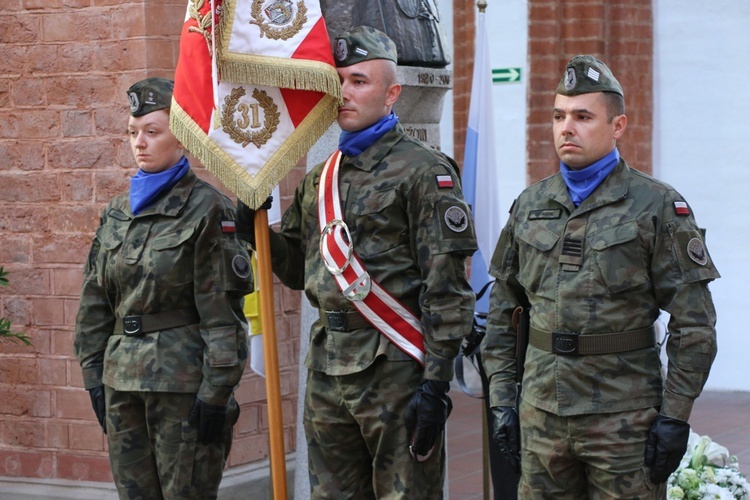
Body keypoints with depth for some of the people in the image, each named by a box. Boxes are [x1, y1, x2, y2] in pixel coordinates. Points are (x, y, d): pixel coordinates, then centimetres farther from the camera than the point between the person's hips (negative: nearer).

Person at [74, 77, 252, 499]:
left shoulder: (207, 208, -7)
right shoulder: (117, 212, 11)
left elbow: (222, 309, -11)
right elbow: (95, 303, 15)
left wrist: (217, 390, -14)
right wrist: (94, 376, 10)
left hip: (184, 381, -6)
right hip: (122, 381, 6)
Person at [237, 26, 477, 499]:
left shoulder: (423, 171, -7)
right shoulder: (319, 179, 15)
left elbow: (447, 288, -12)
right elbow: (299, 269, 22)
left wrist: (437, 382, -17)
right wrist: (257, 229, 3)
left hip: (395, 367, -7)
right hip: (327, 369, 7)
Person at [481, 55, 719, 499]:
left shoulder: (657, 206, -3)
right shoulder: (530, 205, 10)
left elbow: (694, 324, -5)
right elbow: (502, 313, 16)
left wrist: (675, 415, -9)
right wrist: (501, 397, 9)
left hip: (624, 419, -4)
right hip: (540, 414, 4)